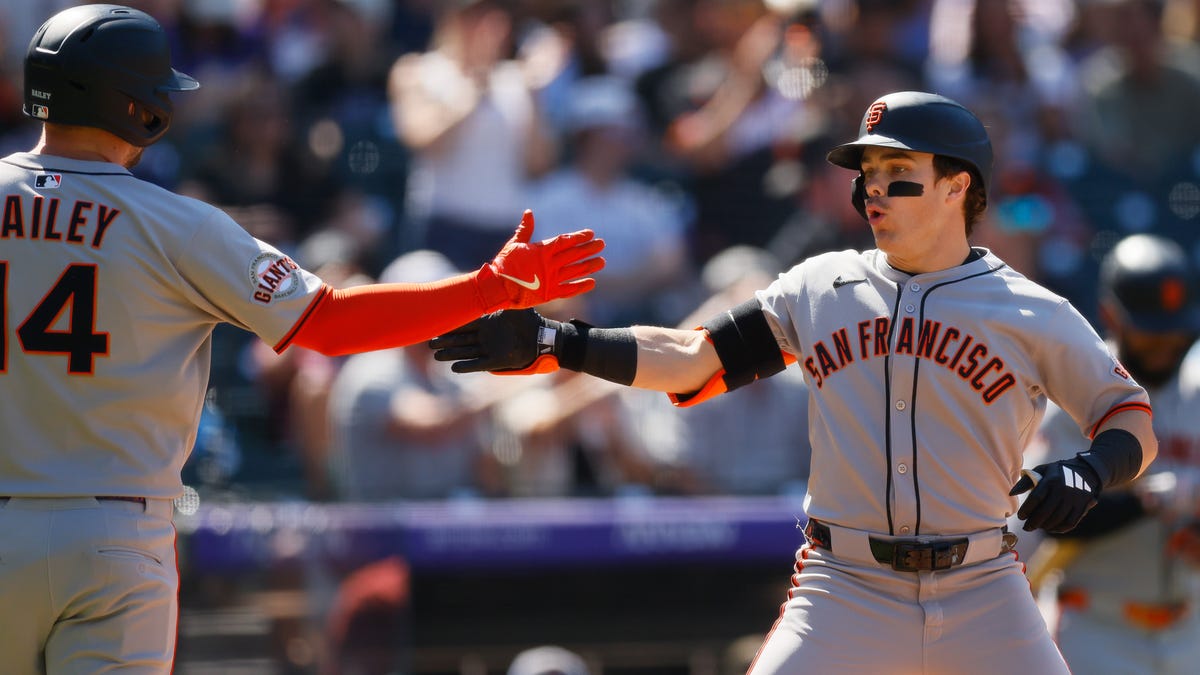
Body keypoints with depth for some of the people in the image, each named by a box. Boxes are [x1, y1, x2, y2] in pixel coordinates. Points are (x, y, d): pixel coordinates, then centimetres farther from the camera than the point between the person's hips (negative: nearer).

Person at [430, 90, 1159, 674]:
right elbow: (691, 359, 5)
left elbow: (1134, 420, 4)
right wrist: (552, 344, -6)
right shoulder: (822, 287, 7)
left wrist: (1091, 470, -19)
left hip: (982, 600, -1)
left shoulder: (1035, 316, 0)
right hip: (846, 595, 1)